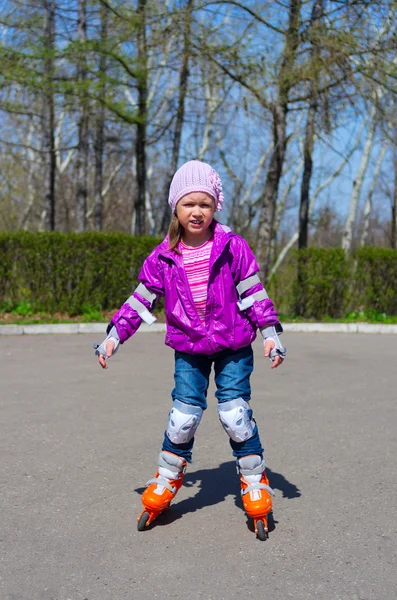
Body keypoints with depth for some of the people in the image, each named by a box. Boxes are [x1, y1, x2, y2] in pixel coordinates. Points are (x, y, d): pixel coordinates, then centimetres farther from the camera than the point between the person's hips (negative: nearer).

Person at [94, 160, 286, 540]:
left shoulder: (233, 248, -10)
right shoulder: (163, 257, -4)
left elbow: (254, 294, -4)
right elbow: (141, 300, 2)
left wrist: (271, 332, -8)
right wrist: (114, 334, -2)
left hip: (233, 346, -1)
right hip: (188, 349, 2)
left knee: (236, 415, -5)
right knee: (183, 417, 0)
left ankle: (255, 487, 14)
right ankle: (165, 484, 22)